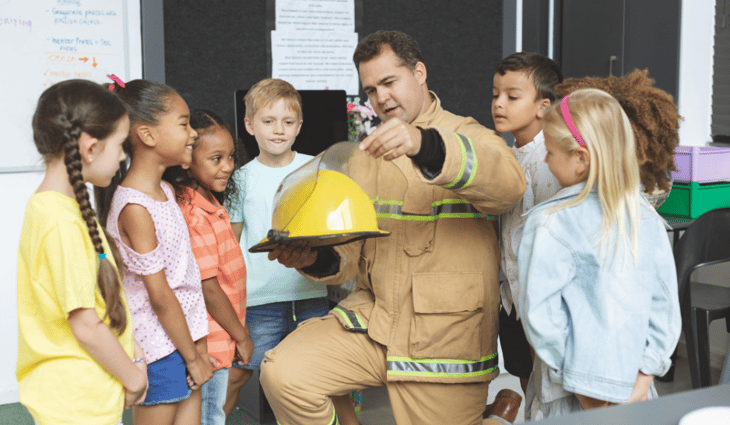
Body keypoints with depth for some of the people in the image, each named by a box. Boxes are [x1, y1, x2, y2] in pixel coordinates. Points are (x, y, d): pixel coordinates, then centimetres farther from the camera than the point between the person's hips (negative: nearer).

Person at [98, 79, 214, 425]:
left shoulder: (165, 190, 8)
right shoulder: (134, 208, -20)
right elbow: (160, 296, -17)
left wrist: (197, 345, 9)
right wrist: (192, 356, -9)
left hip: (184, 330, 8)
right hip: (160, 347, -8)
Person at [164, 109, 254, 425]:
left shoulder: (209, 204, 7)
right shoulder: (195, 216, -23)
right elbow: (208, 288, -21)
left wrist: (238, 330, 16)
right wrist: (242, 336, -10)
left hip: (220, 337, 9)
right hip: (213, 341, -9)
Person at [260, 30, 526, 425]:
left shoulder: (468, 138, -2)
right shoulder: (366, 154, 17)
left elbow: (508, 183, -27)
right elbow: (351, 251, 16)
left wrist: (425, 145, -43)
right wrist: (315, 258, -8)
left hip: (447, 334, -4)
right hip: (373, 316, 4)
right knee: (281, 372, -15)